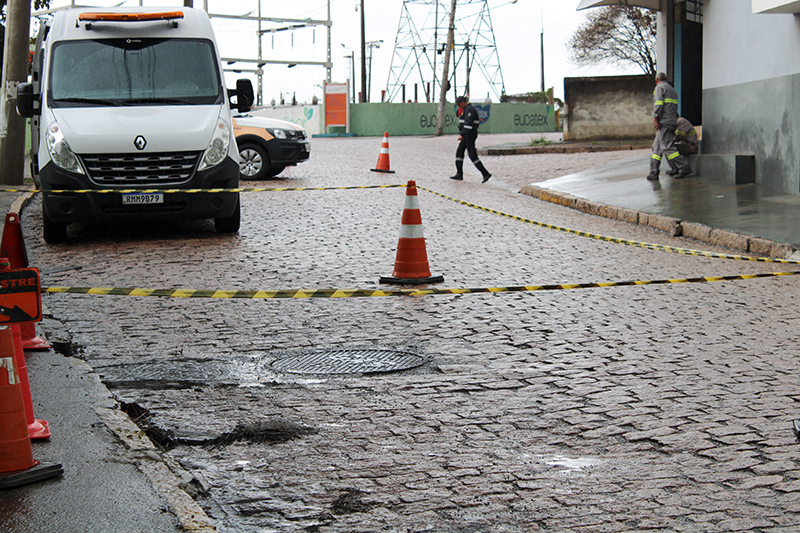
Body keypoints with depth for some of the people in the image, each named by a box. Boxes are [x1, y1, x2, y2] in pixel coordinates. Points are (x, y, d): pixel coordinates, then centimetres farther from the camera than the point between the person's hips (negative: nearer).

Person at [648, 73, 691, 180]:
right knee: (657, 147, 9)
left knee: (667, 147, -11)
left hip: (664, 122, -9)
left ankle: (684, 167, -16)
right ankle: (653, 173, 6)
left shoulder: (659, 88, 0)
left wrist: (655, 118, -15)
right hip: (673, 122, 9)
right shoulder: (672, 89, 25)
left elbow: (659, 104, -14)